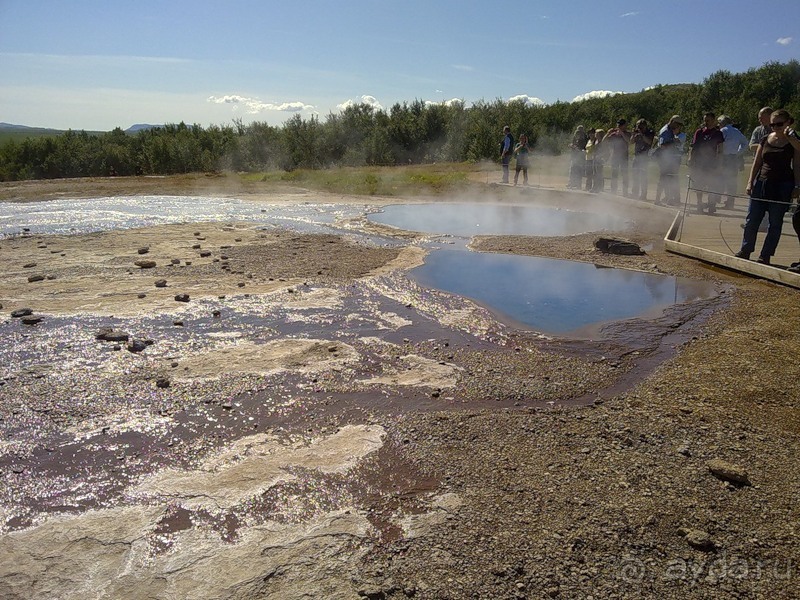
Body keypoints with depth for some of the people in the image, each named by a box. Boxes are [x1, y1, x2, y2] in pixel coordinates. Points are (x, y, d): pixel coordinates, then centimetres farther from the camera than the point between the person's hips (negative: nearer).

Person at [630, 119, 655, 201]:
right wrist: (634, 133, -7)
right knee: (635, 175, 9)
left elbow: (649, 141, -16)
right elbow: (631, 141, 6)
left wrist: (642, 134, -18)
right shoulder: (637, 133, 11)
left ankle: (643, 195, -8)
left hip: (644, 156, -6)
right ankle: (634, 193, 17)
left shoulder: (650, 132, -1)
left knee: (643, 176, -9)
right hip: (636, 155, 6)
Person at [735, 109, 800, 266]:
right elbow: (757, 163, 9)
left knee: (775, 222, 2)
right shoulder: (765, 140, 7)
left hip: (783, 185, -3)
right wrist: (750, 182, 1)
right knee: (752, 219, 3)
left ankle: (765, 256, 8)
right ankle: (745, 251, 14)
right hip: (762, 182, 3)